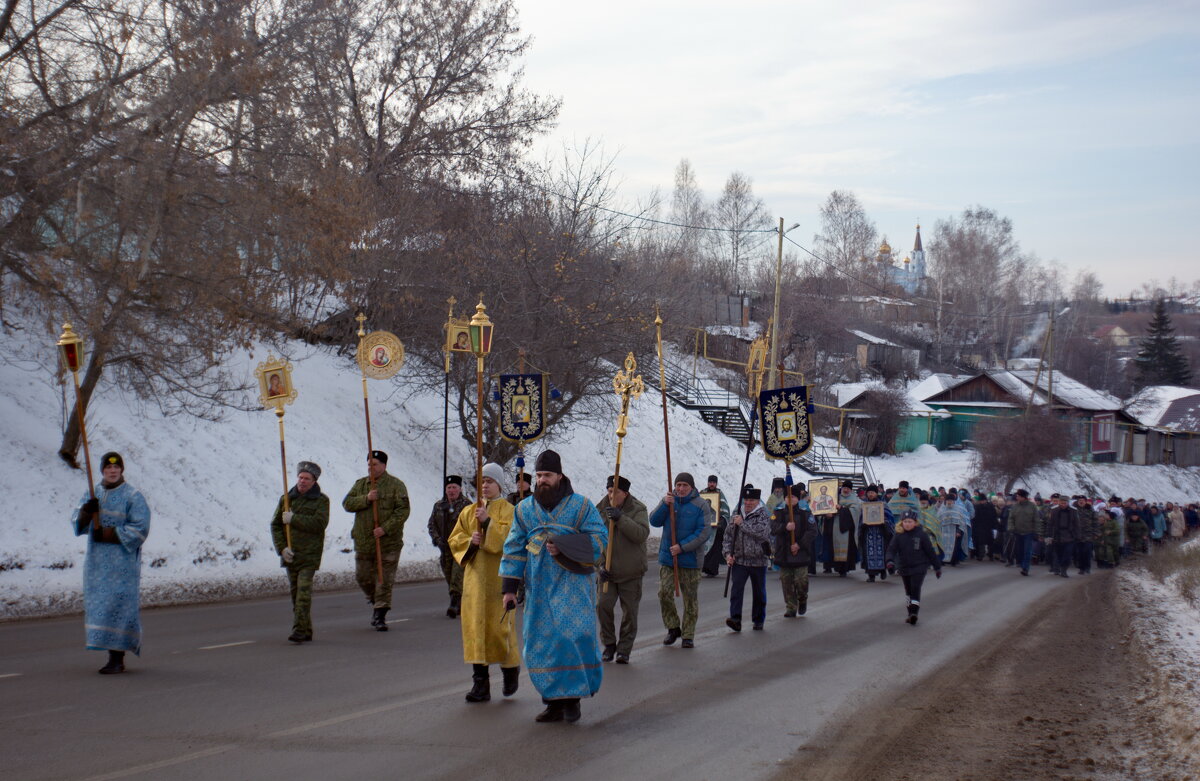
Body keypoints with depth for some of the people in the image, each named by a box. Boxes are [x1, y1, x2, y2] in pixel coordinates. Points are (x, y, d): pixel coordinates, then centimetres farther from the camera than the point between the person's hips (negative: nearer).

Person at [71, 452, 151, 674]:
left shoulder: (133, 496, -4)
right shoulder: (93, 494, 13)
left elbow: (140, 529, -11)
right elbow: (77, 524, 8)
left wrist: (109, 534, -16)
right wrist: (86, 511, -14)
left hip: (123, 561, -6)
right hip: (96, 561, 6)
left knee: (118, 605, -10)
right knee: (98, 604, 5)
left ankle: (117, 658, -9)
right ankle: (114, 655, 14)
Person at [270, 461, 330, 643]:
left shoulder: (321, 500, 0)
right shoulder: (286, 499, 10)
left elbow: (319, 523, -15)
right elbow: (275, 524, 7)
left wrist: (293, 519, -14)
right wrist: (282, 548, -6)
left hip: (310, 554, -4)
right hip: (289, 554, 4)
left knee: (303, 591, -15)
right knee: (295, 593, 7)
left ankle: (299, 631, -19)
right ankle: (306, 632, 16)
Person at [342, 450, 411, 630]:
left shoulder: (396, 485, -4)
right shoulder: (360, 484, 11)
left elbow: (403, 511, -11)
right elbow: (347, 503, 0)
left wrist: (385, 528, -21)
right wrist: (366, 499, -17)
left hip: (388, 542, -4)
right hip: (363, 541, 4)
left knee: (384, 580, -3)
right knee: (363, 577, 10)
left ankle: (380, 615, 3)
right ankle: (376, 603, 35)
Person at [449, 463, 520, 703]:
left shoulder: (509, 511, -1)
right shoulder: (468, 511, 12)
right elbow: (454, 539, 10)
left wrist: (488, 522, -21)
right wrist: (470, 541, -9)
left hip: (499, 576, -4)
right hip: (475, 576, 4)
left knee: (499, 625, -4)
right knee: (475, 626, -3)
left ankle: (511, 667, 24)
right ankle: (481, 684, -2)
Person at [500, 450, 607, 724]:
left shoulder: (581, 506, 1)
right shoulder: (524, 509, 11)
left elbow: (600, 539, -4)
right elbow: (514, 548, 11)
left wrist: (564, 548, -17)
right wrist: (509, 587, 4)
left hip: (572, 585, -3)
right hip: (538, 588, 4)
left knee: (574, 637, -13)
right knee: (542, 644, 1)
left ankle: (573, 698, -2)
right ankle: (555, 701, 8)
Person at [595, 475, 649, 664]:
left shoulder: (637, 509, -6)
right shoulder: (600, 510, 1)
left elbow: (642, 533, -22)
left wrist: (620, 518, -30)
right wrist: (600, 564, -7)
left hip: (631, 572, -2)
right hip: (607, 571, 2)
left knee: (629, 612, 3)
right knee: (603, 605, -9)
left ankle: (624, 650, 16)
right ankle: (609, 645, 10)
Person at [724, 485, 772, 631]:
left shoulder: (764, 515, -3)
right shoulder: (735, 516, 10)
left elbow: (762, 532, -21)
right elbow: (728, 536, 14)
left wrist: (743, 524, -16)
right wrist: (728, 553, -1)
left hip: (758, 560, -2)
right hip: (739, 560, 2)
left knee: (759, 592, 9)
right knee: (736, 589, -13)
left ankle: (758, 620, 24)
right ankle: (735, 620, -18)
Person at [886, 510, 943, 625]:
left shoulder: (921, 534, -8)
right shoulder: (899, 535, -3)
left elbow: (930, 551, -1)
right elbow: (891, 549, -8)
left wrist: (937, 567, 4)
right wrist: (890, 561, -28)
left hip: (919, 567, -4)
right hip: (904, 567, 4)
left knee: (915, 589, -16)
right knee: (908, 592, 14)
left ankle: (914, 613, -21)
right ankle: (911, 614, 25)